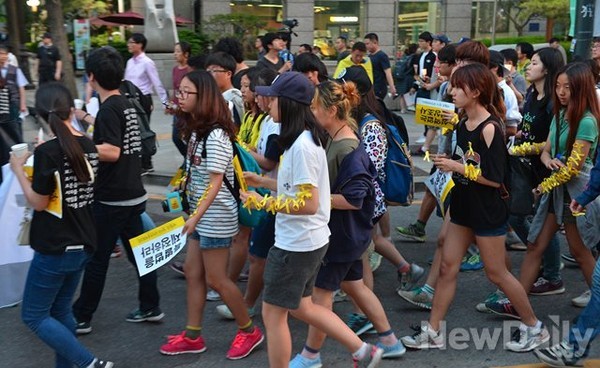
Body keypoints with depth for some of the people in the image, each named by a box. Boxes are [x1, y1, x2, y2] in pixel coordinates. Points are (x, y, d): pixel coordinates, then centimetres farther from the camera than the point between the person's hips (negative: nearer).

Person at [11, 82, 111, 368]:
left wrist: (18, 170, -2)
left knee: (34, 315, 6)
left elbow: (39, 202, -14)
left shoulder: (48, 151, -19)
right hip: (83, 244, 7)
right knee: (61, 310, 20)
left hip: (54, 248, -7)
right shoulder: (88, 146, 1)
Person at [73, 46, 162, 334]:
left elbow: (111, 152, -26)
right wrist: (88, 141, 22)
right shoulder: (126, 105, 10)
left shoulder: (108, 110, -17)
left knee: (96, 258, 2)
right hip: (133, 192, 9)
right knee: (138, 251, 14)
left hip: (112, 198, -8)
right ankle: (150, 307, 23)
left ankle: (81, 317, 13)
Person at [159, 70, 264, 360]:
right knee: (193, 273, 13)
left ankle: (249, 331, 19)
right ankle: (192, 336, 24)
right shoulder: (196, 129, 7)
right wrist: (194, 214, 14)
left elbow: (215, 182, -24)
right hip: (202, 214, 9)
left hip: (215, 217, -9)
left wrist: (195, 217, -27)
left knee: (215, 279, 1)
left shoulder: (215, 135, -22)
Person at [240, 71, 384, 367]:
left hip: (297, 243, -10)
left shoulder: (301, 146, -24)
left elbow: (308, 203, -26)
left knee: (272, 313, 5)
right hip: (303, 240, 10)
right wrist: (262, 181, 13)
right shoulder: (305, 138, 7)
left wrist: (263, 203, -20)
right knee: (301, 308, 22)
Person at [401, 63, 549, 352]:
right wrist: (446, 162, 3)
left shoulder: (490, 128, -20)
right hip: (463, 207, 8)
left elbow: (495, 178, -22)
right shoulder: (463, 125, 5)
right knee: (447, 267, 8)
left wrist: (457, 167, -22)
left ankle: (534, 328, 24)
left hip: (488, 211, -8)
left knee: (496, 273, 5)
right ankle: (432, 332, 16)